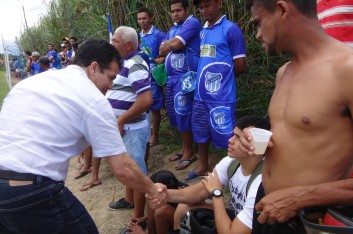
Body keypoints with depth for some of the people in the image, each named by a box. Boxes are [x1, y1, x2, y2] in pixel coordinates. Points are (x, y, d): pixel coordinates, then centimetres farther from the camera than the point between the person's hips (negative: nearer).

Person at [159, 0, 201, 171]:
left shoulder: (192, 23, -8)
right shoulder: (172, 30, 20)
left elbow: (175, 44, -17)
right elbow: (162, 50, 13)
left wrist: (167, 45, 3)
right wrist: (170, 45, -6)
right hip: (171, 77, 9)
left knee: (183, 115, -5)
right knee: (176, 115, 13)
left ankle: (189, 153, 9)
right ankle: (184, 148, 26)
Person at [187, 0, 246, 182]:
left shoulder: (231, 29, -9)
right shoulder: (203, 31, 13)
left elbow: (240, 66, -9)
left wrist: (221, 76, 2)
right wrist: (204, 76, 3)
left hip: (221, 97, -7)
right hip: (201, 94, 8)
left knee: (226, 137, 1)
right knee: (201, 132, 18)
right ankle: (203, 167, 36)